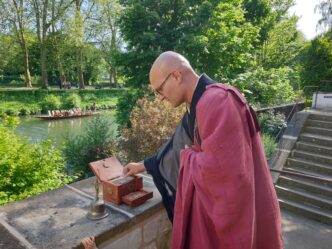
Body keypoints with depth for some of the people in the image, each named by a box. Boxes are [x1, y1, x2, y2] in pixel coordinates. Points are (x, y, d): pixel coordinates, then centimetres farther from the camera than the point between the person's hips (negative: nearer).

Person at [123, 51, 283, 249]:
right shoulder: (198, 105, 5)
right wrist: (145, 165, 23)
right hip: (219, 201, 9)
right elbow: (179, 145, 17)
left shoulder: (217, 101, -26)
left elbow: (217, 165, -31)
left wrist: (187, 157, -11)